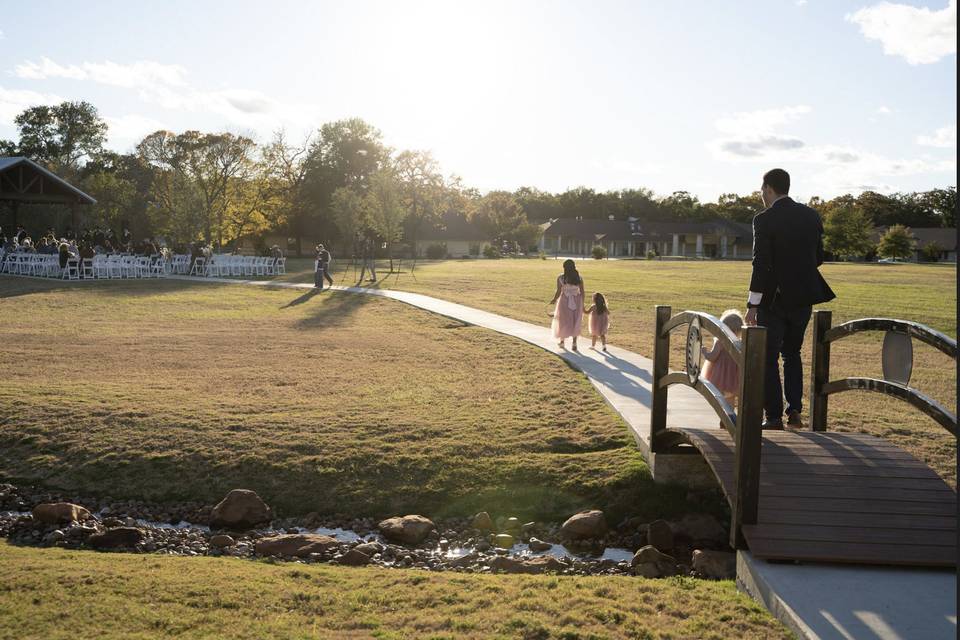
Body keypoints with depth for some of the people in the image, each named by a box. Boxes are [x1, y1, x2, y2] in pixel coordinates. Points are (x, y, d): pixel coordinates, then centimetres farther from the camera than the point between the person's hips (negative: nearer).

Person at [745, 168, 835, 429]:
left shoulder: (764, 220, -13)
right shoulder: (811, 216, 4)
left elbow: (761, 264, -16)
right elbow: (818, 258, 7)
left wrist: (752, 304, -13)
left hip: (774, 297, -5)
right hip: (804, 296, 5)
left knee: (769, 358, 6)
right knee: (792, 353, 20)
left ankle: (774, 417, 7)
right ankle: (794, 410, 13)